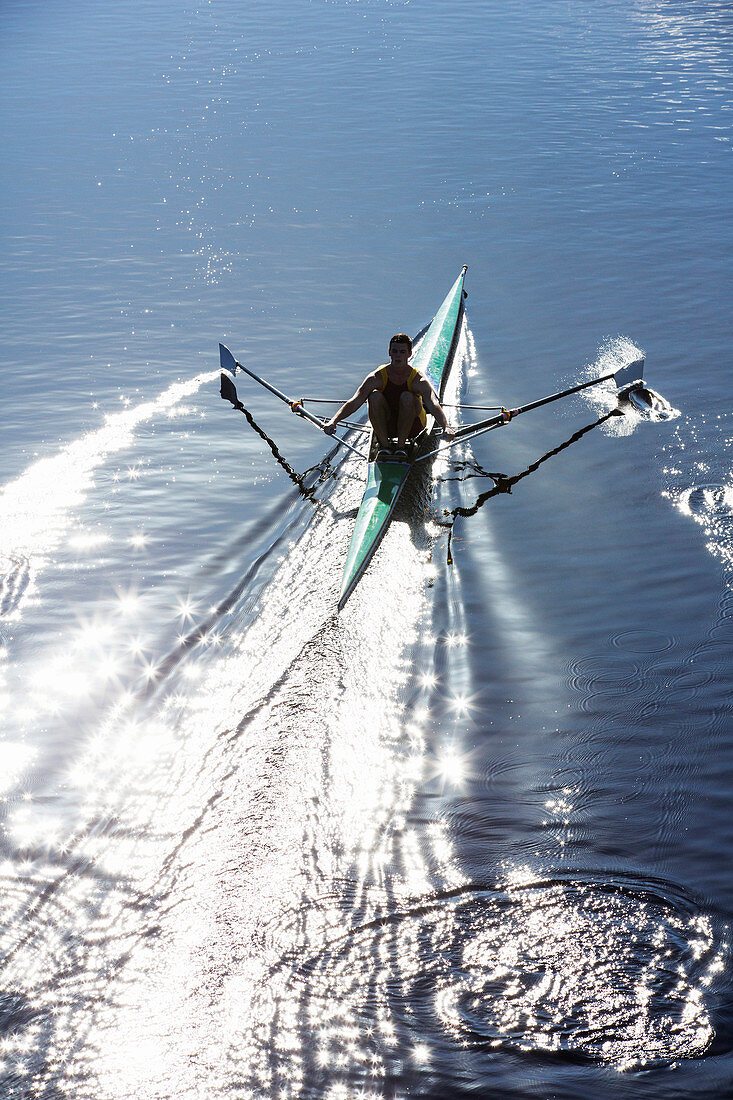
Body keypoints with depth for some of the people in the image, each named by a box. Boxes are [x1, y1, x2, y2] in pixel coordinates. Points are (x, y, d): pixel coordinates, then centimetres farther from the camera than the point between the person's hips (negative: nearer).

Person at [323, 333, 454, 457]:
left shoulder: (418, 380, -17)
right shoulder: (377, 377, -13)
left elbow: (433, 405, -33)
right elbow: (354, 402, -20)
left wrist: (446, 427, -53)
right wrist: (333, 421, -37)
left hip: (412, 426, -1)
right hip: (386, 427, 1)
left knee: (407, 397, -30)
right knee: (375, 396, -25)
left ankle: (401, 445, -17)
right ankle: (384, 445, -14)